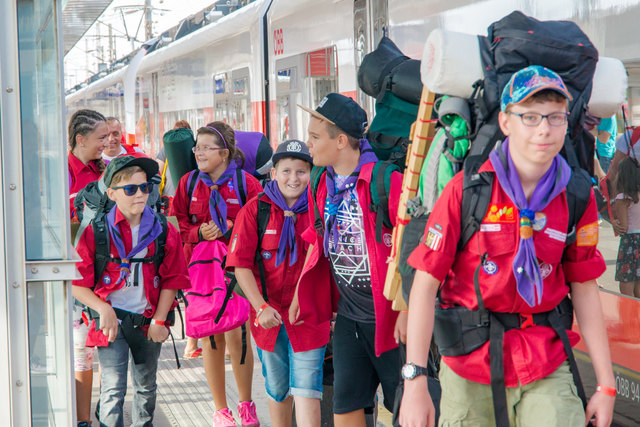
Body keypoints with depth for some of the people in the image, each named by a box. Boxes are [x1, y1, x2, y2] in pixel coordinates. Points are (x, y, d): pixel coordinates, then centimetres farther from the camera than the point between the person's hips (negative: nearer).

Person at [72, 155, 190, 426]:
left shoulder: (163, 231, 1)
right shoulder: (96, 232, -6)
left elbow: (172, 279, 3)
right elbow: (77, 284, -5)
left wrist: (159, 320, -3)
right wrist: (103, 309, -18)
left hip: (148, 320, 3)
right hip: (112, 319, -3)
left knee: (146, 387, 18)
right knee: (113, 388, -10)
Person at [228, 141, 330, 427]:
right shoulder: (255, 210, -3)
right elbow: (241, 264, -7)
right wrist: (261, 307, -16)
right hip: (269, 315, 2)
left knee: (306, 390, -8)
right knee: (277, 389, 16)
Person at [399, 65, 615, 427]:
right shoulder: (466, 189, -10)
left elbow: (584, 290, 7)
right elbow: (426, 283, -10)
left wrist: (606, 384, 6)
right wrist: (415, 381, -16)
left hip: (546, 366, 2)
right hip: (470, 365, -2)